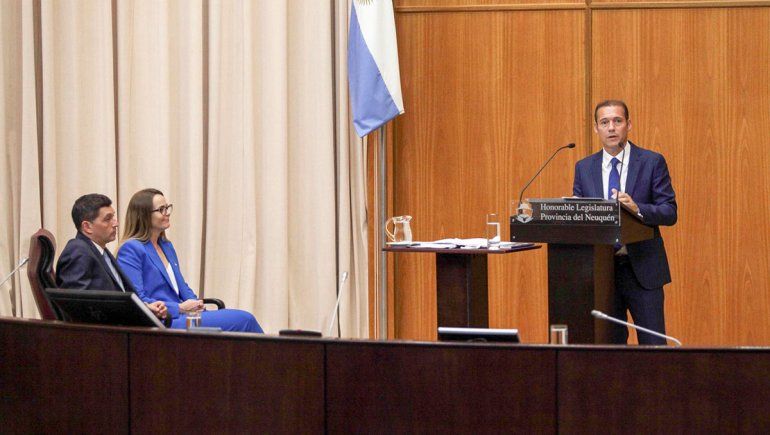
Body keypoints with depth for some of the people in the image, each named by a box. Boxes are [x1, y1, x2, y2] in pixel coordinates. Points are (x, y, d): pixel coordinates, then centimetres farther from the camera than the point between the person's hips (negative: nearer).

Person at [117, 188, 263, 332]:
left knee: (245, 319, -16)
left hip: (180, 316, 8)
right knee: (243, 320, -20)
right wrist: (180, 308, -15)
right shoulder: (131, 249, -5)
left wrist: (195, 304, 3)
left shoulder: (166, 246, 21)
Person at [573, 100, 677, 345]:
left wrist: (636, 209, -24)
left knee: (653, 344, -3)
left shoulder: (652, 162, -1)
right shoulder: (584, 168, 9)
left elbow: (670, 212, -6)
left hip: (642, 269, -3)